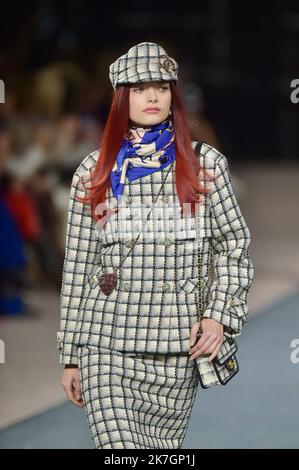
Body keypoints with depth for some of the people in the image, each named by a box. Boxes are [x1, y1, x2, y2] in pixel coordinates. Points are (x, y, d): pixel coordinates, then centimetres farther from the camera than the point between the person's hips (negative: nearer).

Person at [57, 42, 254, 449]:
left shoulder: (205, 164, 8)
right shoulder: (94, 171, 8)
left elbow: (235, 246, 11)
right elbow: (77, 267, 10)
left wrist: (219, 315, -5)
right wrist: (70, 357, 9)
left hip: (177, 347, 1)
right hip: (106, 344, -1)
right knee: (117, 445, -16)